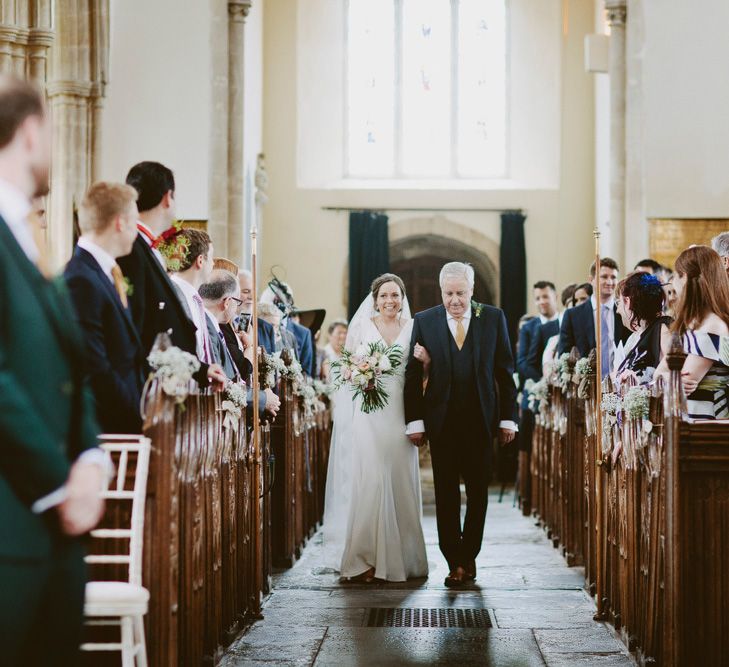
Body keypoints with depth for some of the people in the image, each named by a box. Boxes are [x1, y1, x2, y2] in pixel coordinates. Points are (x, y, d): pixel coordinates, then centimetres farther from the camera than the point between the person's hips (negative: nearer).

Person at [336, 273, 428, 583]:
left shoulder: (413, 329, 9)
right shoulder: (361, 326, 6)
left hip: (401, 412, 2)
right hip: (370, 413, -2)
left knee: (401, 483, 2)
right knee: (371, 481, -9)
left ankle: (401, 558, 11)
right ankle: (367, 560, -5)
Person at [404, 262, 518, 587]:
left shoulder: (493, 318, 3)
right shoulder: (424, 321, 2)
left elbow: (505, 370, 5)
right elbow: (413, 374, 1)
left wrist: (508, 417, 1)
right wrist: (414, 421, -4)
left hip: (481, 420, 1)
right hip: (441, 422, 0)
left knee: (478, 492, 7)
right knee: (447, 494, 3)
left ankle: (469, 554, 21)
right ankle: (455, 562, 8)